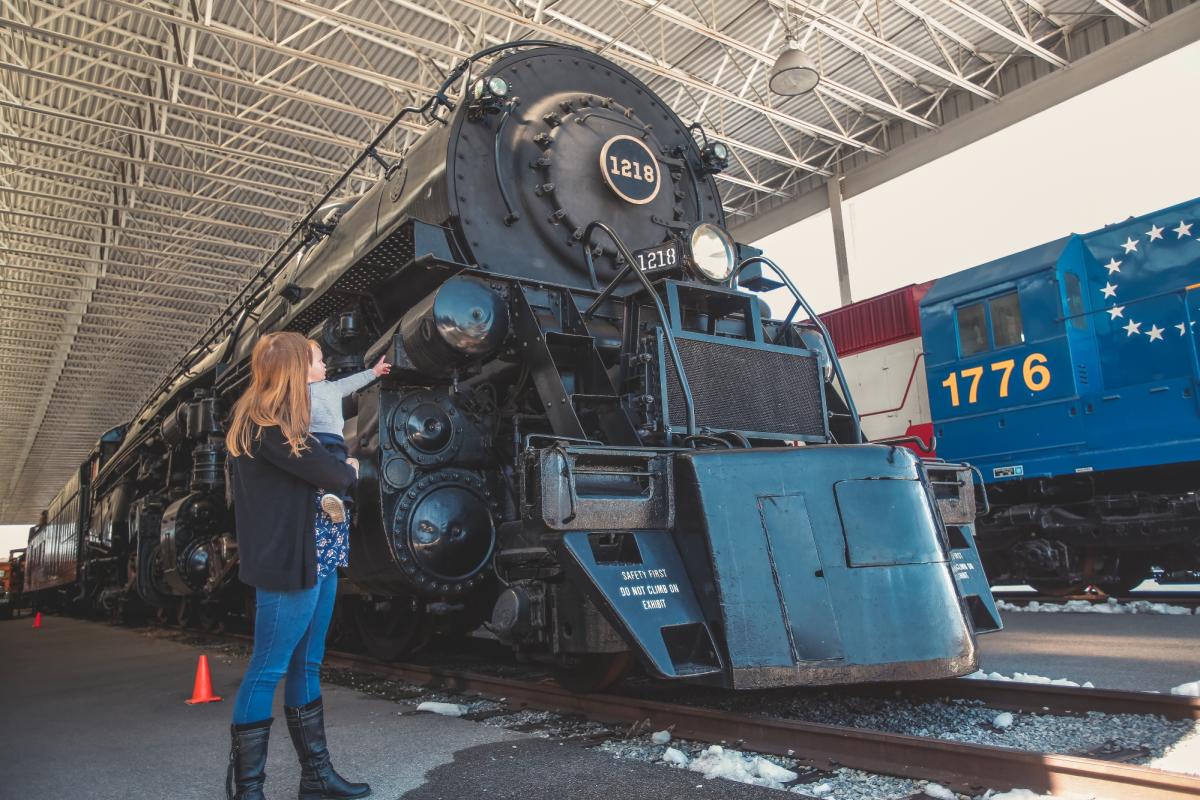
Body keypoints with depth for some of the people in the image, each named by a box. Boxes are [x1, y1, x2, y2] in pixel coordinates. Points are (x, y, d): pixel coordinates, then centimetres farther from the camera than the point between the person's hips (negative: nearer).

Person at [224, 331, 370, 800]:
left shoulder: (257, 422, 14)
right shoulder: (264, 426, -16)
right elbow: (331, 473, -15)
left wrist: (336, 474, 1)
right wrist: (352, 469, 4)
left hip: (313, 559, 10)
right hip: (286, 564, -10)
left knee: (306, 668, 14)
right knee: (267, 672, -1)